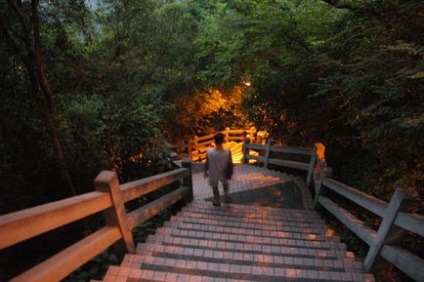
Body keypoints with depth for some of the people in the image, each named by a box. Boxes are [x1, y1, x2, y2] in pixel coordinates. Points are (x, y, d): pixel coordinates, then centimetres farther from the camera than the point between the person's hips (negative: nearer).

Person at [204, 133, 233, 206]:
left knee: (215, 187, 26)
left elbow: (207, 164, -12)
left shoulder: (209, 152, -27)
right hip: (223, 173, 1)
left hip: (213, 174, -1)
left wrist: (206, 172, 8)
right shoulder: (228, 152, -28)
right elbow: (230, 165, -14)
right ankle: (226, 196, 57)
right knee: (225, 183, 35)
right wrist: (230, 173, 5)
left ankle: (217, 202, 47)